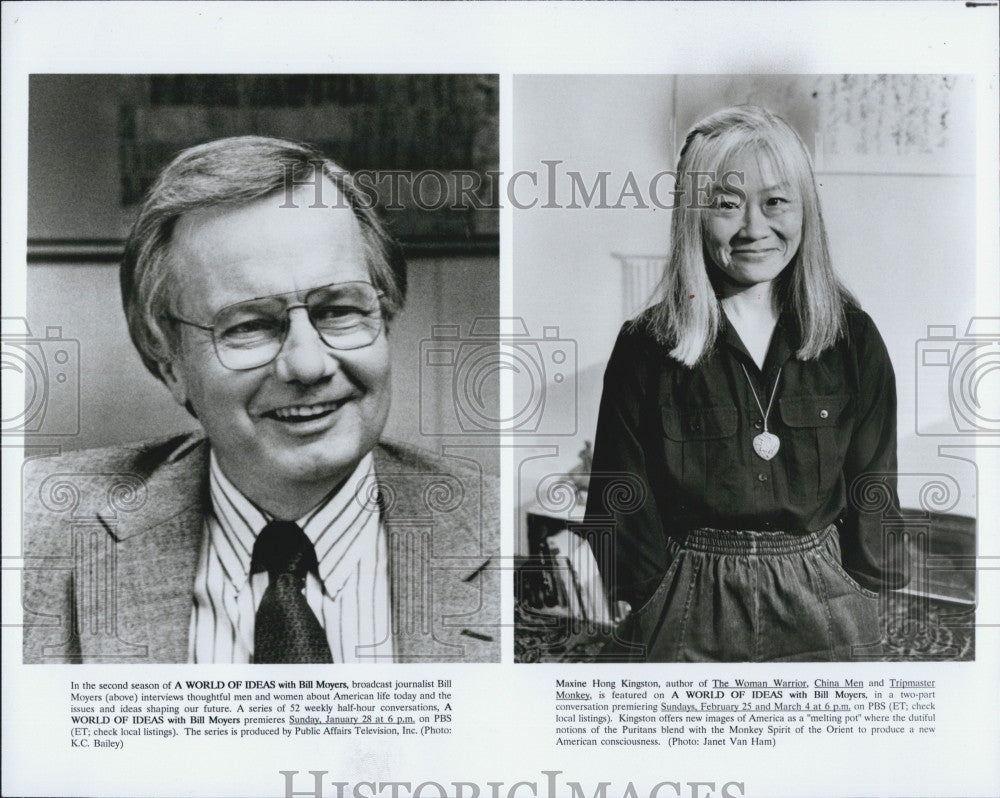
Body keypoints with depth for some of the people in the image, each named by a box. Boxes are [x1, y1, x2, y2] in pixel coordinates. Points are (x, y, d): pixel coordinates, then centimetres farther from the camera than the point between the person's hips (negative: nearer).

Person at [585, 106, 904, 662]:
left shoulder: (853, 339, 2)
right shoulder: (645, 348, -4)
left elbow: (874, 486, 5)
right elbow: (625, 500, -3)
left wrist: (862, 585, -4)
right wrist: (659, 603, -9)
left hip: (824, 604, 2)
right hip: (688, 615, -1)